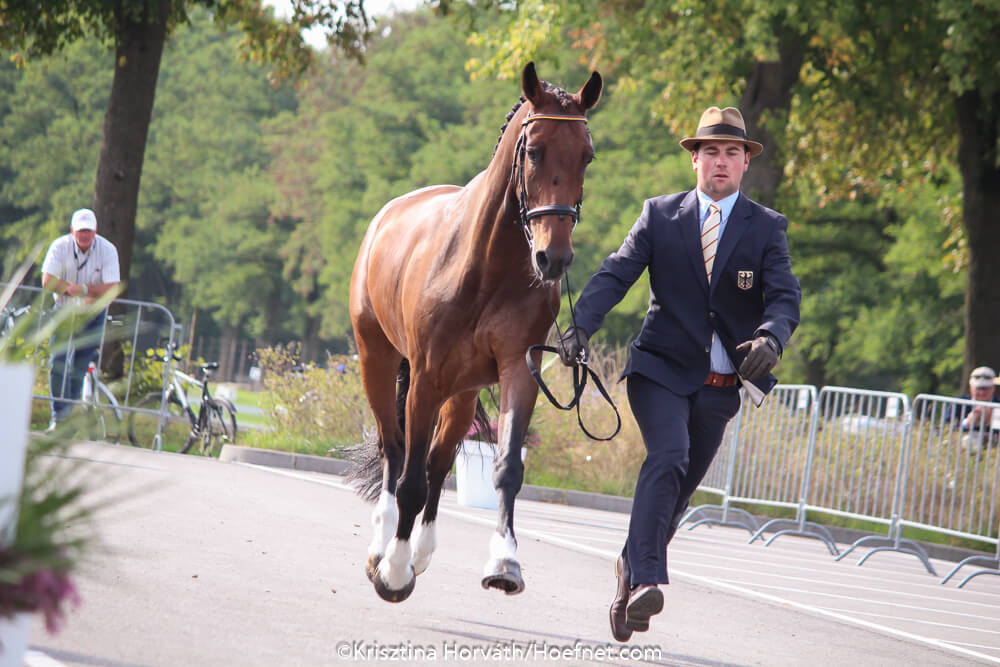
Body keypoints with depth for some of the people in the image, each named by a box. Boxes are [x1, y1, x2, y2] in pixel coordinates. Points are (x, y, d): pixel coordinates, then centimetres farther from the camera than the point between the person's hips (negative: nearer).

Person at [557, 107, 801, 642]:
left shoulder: (767, 229, 3)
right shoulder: (660, 216, 3)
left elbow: (785, 296, -10)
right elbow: (615, 274, -6)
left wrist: (770, 337, -33)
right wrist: (582, 326, -25)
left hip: (721, 385, 2)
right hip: (661, 370, -2)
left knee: (678, 488, 12)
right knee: (668, 458, -26)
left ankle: (632, 567, 36)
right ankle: (645, 582, -33)